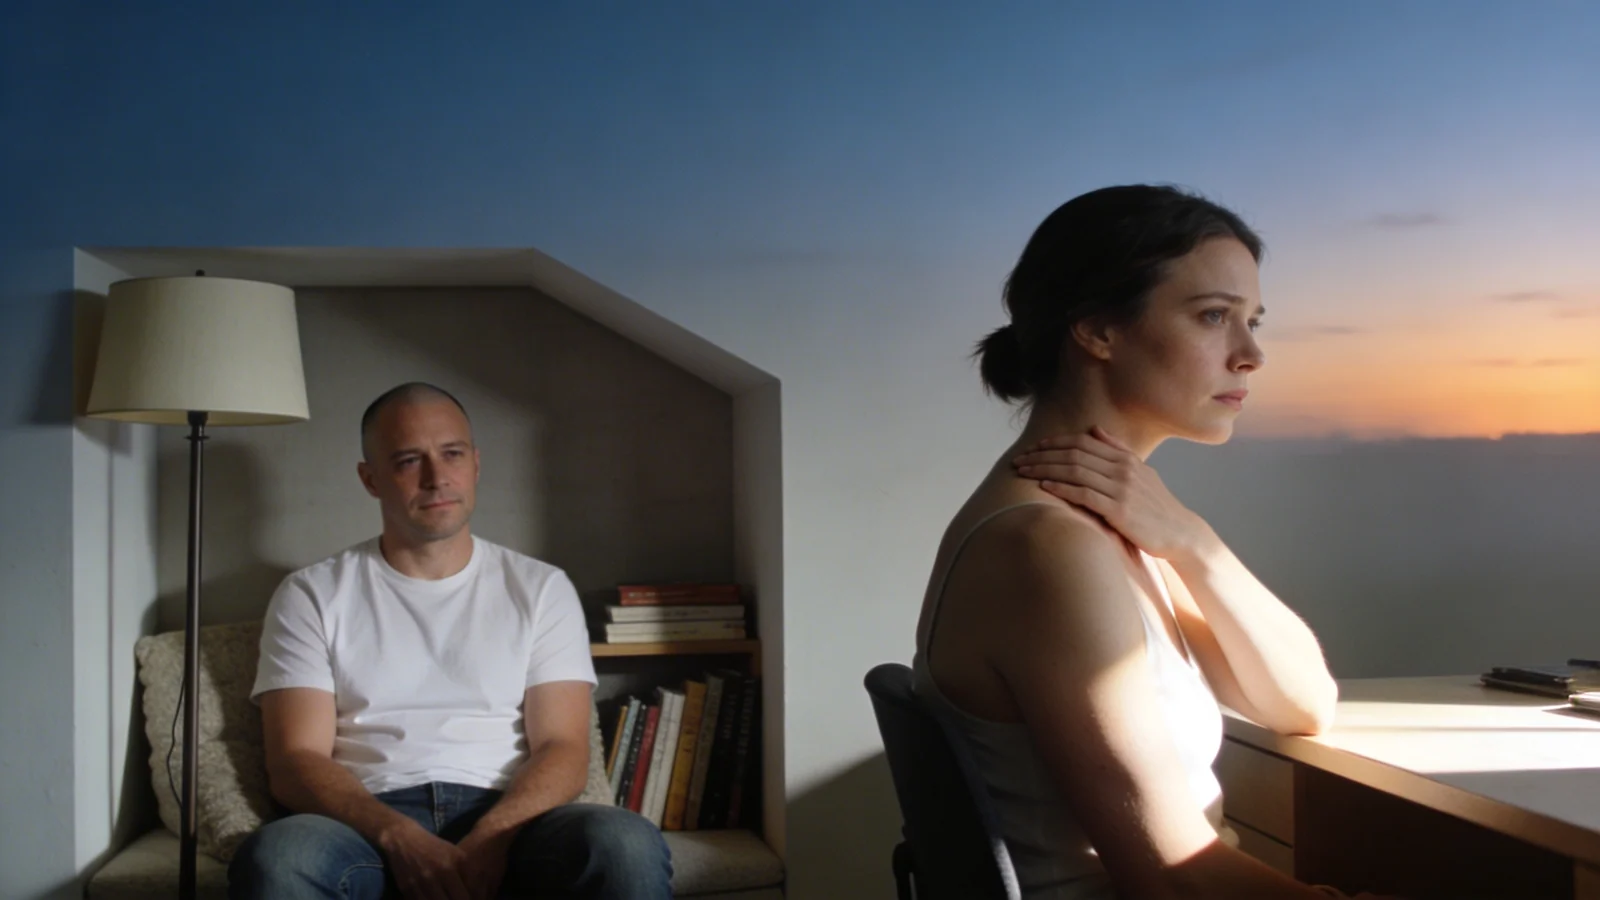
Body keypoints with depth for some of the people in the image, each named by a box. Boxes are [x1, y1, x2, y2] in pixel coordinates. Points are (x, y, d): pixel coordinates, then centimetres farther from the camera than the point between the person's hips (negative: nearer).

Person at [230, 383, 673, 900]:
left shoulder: (541, 588, 13)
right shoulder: (312, 596, 11)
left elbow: (563, 750, 4)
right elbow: (296, 761, 1)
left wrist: (488, 840, -17)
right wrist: (400, 838, -18)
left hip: (508, 821, 0)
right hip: (372, 827, 0)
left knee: (626, 844, -32)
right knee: (278, 855, -34)